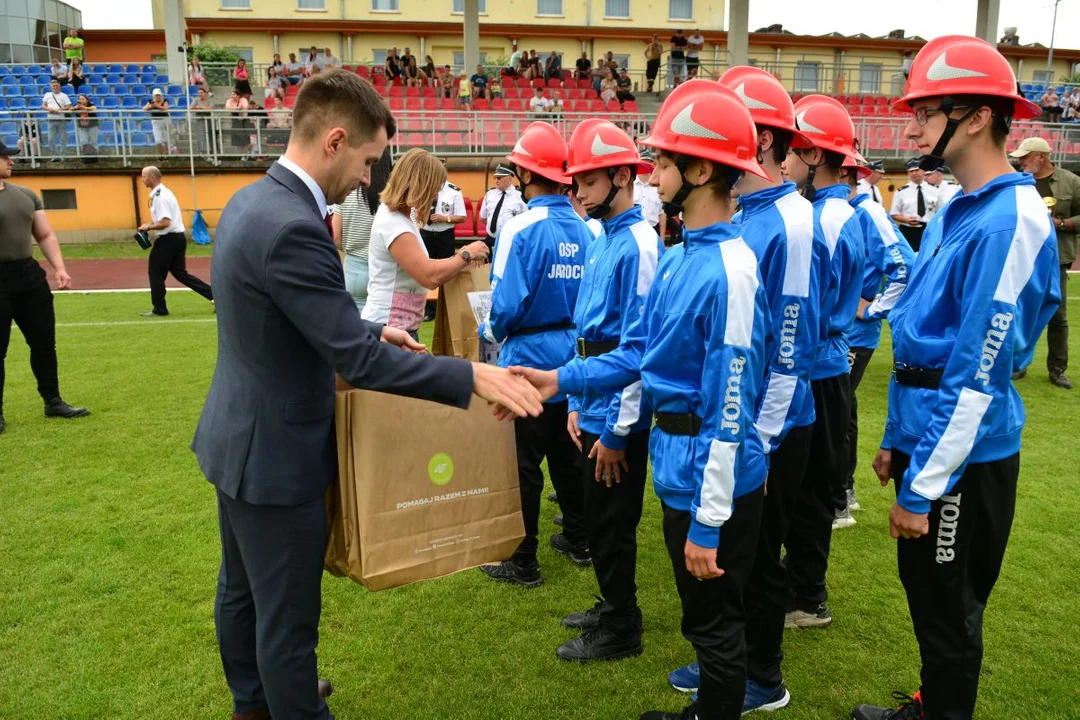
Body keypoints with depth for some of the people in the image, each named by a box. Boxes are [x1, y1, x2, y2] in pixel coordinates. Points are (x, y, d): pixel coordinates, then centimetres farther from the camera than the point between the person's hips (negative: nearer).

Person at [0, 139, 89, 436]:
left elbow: (45, 236, 14)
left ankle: (53, 402, 25)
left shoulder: (26, 194, 11)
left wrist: (59, 267, -1)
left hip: (29, 273, 6)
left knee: (44, 342, 12)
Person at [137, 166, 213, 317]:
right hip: (177, 237, 10)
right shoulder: (162, 193, 15)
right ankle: (213, 295, 5)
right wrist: (150, 224, 11)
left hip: (169, 239, -10)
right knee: (180, 273, 11)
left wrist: (148, 227, -12)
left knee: (156, 273, 2)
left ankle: (159, 309, 10)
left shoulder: (160, 196, -18)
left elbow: (165, 223, -26)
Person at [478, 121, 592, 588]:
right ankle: (578, 540, 33)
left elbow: (506, 304, -21)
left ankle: (523, 562, 16)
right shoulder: (584, 230, -1)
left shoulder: (521, 229, -17)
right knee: (567, 452, 20)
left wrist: (489, 334, -1)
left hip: (529, 359, -6)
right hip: (572, 357, 6)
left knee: (523, 463, 5)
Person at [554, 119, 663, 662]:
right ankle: (612, 608, 37)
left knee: (611, 521, 5)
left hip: (618, 417, -9)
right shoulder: (603, 239, 10)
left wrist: (618, 430, -18)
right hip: (593, 409, 9)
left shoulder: (638, 244, -18)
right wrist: (578, 403, 15)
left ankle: (620, 631, 23)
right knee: (599, 517, 20)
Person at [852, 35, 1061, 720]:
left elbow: (977, 376, -23)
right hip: (928, 438, 9)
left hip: (966, 459, -9)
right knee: (928, 593, 24)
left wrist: (923, 487, -20)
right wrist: (898, 440, 17)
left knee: (949, 611, 9)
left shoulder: (1009, 223, -21)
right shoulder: (956, 212, 9)